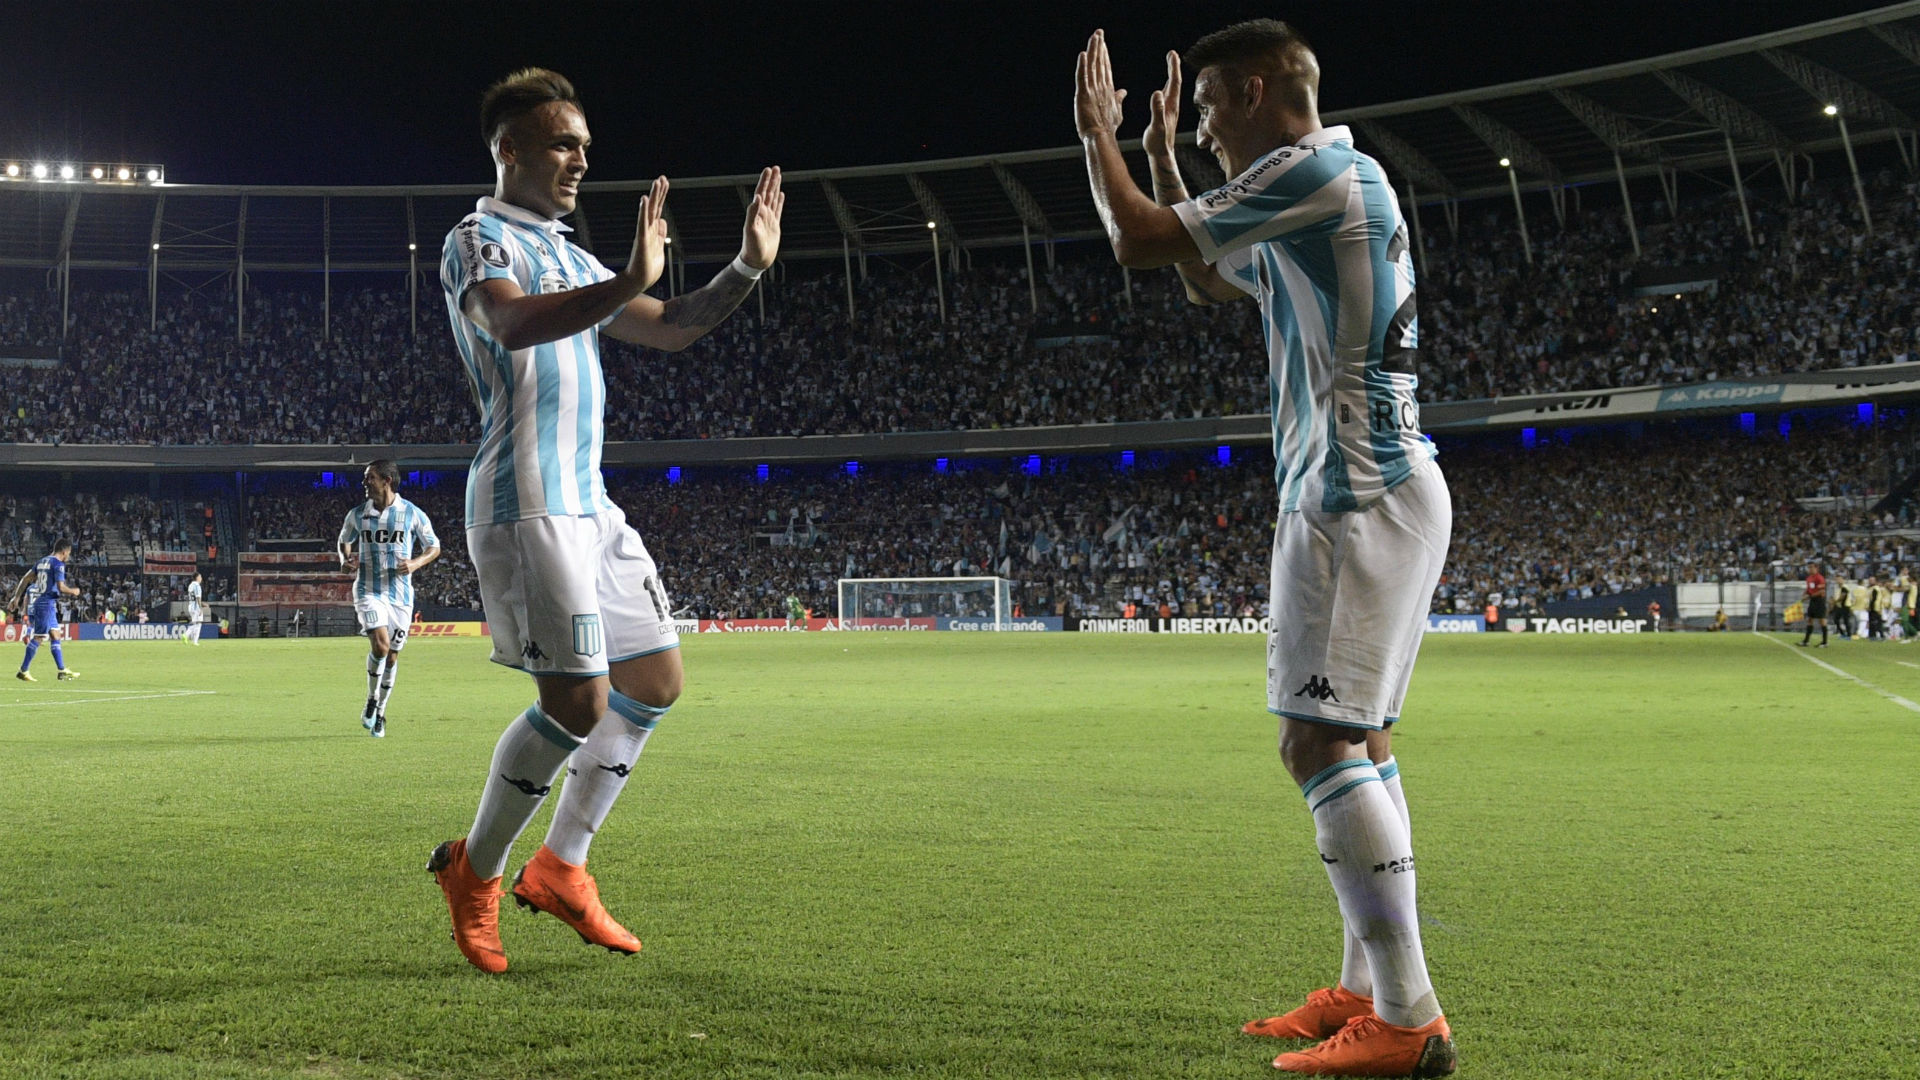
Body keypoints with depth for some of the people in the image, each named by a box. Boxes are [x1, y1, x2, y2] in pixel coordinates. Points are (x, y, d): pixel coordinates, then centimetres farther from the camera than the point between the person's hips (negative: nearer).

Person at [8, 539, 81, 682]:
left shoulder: (42, 561, 14)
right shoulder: (58, 564, -12)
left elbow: (25, 579, 16)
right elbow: (61, 587, -20)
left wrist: (17, 597, 19)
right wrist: (73, 591, -1)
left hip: (37, 603, 9)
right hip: (46, 604, -9)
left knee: (56, 636, 11)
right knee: (38, 637, -3)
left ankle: (63, 671, 12)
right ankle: (23, 671, 0)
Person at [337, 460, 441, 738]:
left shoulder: (413, 514, -3)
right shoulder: (357, 514, 3)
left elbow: (434, 546, 6)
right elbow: (343, 541, 21)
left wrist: (416, 563, -13)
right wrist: (345, 559, -1)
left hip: (400, 594, 0)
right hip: (369, 591, 0)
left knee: (392, 655, 6)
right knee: (380, 644, -21)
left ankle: (379, 714, 24)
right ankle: (371, 700, 3)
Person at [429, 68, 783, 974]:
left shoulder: (570, 259, 22)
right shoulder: (478, 241, -4)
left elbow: (669, 328, 25)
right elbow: (511, 324, -27)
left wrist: (747, 268, 12)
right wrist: (627, 283, -39)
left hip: (589, 502, 9)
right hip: (527, 505, -9)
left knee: (655, 682, 9)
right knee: (577, 703, -13)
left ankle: (560, 868, 18)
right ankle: (474, 872, 8)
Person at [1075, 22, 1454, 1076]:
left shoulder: (1312, 170, -10)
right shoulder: (1334, 186, 21)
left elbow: (1137, 241, -11)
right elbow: (1207, 280, 34)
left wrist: (1096, 132, 6)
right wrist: (1159, 157, 32)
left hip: (1356, 496, -11)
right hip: (1382, 487, 11)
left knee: (1322, 743, -14)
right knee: (1357, 741, 11)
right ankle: (1369, 987, 17)